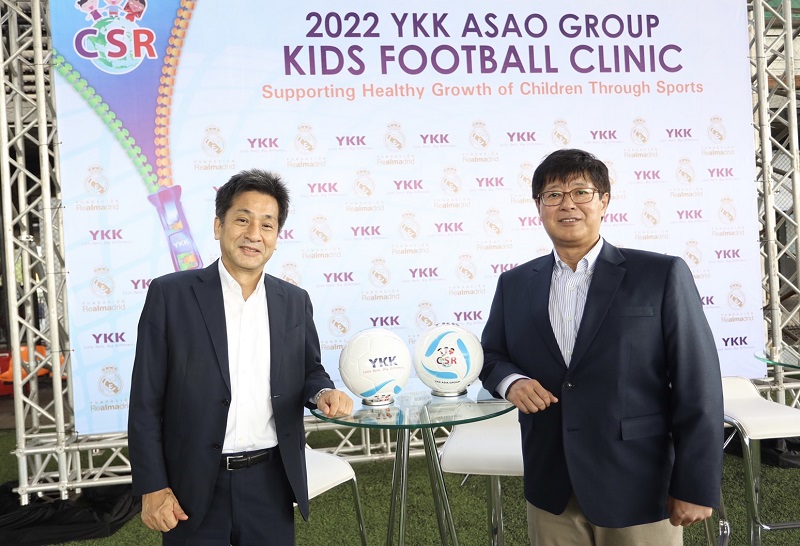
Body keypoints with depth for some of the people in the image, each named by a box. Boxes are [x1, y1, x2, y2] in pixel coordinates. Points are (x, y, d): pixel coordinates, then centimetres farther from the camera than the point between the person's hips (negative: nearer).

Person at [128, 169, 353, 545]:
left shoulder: (294, 301, 3)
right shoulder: (170, 294, -6)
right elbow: (146, 400, -5)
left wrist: (323, 393, -9)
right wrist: (153, 487, -7)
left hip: (270, 482, 3)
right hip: (195, 487, -2)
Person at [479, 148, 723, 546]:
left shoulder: (662, 275, -6)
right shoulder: (514, 285, 4)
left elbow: (697, 387, -7)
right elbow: (490, 354, 15)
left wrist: (696, 487, -8)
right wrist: (510, 382, -8)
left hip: (638, 489, -3)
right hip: (550, 490, 3)